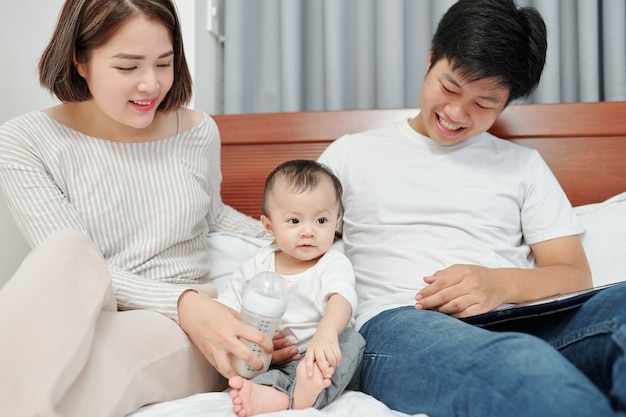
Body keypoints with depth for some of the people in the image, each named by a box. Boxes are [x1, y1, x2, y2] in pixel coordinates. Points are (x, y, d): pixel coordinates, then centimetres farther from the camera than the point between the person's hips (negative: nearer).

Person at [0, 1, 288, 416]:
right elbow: (70, 268, -14)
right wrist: (181, 302, -27)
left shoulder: (199, 132, 4)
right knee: (67, 251, -32)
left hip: (185, 335, 1)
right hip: (80, 322, 0)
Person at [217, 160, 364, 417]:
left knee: (350, 341, -29)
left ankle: (302, 393, -52)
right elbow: (230, 299, 11)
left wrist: (326, 333, -52)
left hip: (314, 351, -3)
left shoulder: (333, 265, -9)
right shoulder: (260, 263, 4)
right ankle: (279, 396, -49)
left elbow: (341, 299, -30)